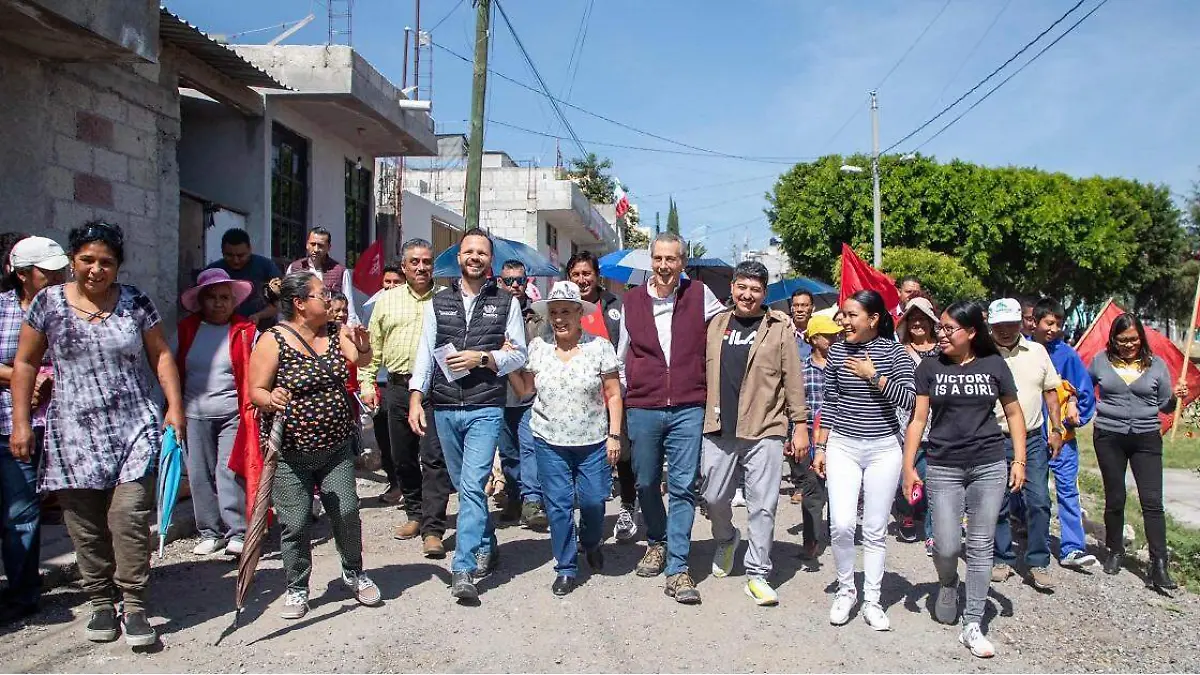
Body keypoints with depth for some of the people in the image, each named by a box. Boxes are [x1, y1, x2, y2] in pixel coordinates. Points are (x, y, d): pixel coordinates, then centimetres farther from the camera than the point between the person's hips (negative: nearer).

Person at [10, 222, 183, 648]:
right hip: (74, 433, 1)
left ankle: (134, 606, 0)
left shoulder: (135, 303, 4)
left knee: (130, 513, -10)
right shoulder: (48, 303, 4)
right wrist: (21, 422, 4)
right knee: (85, 524, 4)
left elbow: (160, 355, 8)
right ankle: (101, 602, 20)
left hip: (134, 428, -1)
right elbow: (25, 364, 9)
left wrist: (175, 406, -1)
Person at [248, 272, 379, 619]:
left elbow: (360, 360, -2)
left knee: (346, 513, 5)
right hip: (290, 452, -4)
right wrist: (271, 400, -31)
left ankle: (354, 574, 27)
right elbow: (256, 391, -11)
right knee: (294, 523, 2)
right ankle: (297, 588, 22)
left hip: (337, 447, 4)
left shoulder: (335, 332, 5)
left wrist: (363, 345, -22)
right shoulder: (273, 341, -11)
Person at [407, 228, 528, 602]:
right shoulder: (438, 302, 11)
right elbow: (425, 353, 6)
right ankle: (487, 547, 33)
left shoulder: (506, 303, 5)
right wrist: (416, 398, -6)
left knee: (472, 485, -14)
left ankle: (463, 569, -12)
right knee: (465, 486, 14)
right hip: (444, 410, 4)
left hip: (485, 409, -4)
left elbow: (519, 354, 4)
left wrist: (483, 358, -12)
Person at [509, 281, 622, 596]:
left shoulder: (600, 347, -4)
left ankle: (590, 543, 35)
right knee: (558, 505, 3)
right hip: (550, 441, 2)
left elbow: (613, 395, -2)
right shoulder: (537, 347, 3)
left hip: (593, 441, -1)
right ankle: (565, 568, 18)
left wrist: (614, 435, -7)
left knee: (592, 500, 1)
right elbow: (524, 390, 9)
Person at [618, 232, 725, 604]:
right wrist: (618, 396, 16)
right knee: (646, 483, 13)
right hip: (642, 408, 2)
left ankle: (677, 568, 3)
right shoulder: (632, 301, 7)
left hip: (688, 409, -2)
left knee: (683, 487, -3)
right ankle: (656, 542, 37)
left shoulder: (699, 295, 1)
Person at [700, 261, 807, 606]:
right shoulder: (715, 325, 10)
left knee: (762, 505, 1)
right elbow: (703, 372, 14)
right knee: (714, 496, 11)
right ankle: (726, 540, 41)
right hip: (719, 430, 3)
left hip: (764, 431, -3)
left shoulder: (779, 327, 0)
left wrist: (799, 425, -4)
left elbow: (793, 379, -1)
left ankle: (757, 575, 13)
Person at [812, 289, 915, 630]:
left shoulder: (894, 352, -4)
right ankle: (845, 590, 14)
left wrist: (873, 376, -15)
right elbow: (829, 403, 9)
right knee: (841, 524, -9)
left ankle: (872, 600, 18)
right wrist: (820, 447, 7)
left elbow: (908, 400, -12)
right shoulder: (838, 351, 4)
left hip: (884, 449, -1)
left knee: (875, 530, 4)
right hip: (842, 446, 2)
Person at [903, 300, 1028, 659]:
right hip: (942, 468, 0)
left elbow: (1014, 413, 10)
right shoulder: (930, 367, 1)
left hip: (989, 467, 1)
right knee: (947, 546, -3)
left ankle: (972, 626, 12)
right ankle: (947, 584, 33)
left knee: (980, 546, 3)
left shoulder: (994, 365, 2)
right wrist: (908, 466, -4)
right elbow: (918, 418, 1)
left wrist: (1019, 459, 3)